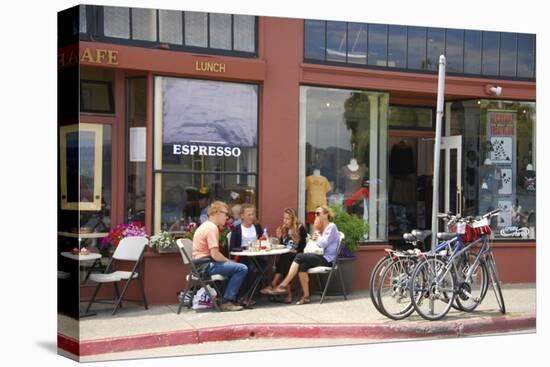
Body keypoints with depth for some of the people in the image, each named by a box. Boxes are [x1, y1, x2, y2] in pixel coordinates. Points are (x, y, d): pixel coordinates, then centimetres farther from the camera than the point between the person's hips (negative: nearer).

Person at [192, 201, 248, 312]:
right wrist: (229, 261, -7)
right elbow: (215, 255, -23)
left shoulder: (206, 225, 16)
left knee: (235, 266, 24)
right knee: (242, 269, -17)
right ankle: (227, 302, -12)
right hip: (206, 265, -11)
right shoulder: (212, 228, -16)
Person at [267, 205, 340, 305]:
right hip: (322, 258, 8)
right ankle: (306, 296, -21)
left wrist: (317, 231, -8)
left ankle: (283, 285, -21)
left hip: (328, 259, -8)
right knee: (302, 265, -21)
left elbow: (322, 244, -18)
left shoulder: (331, 227, -7)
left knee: (300, 257, -21)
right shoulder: (322, 228, 19)